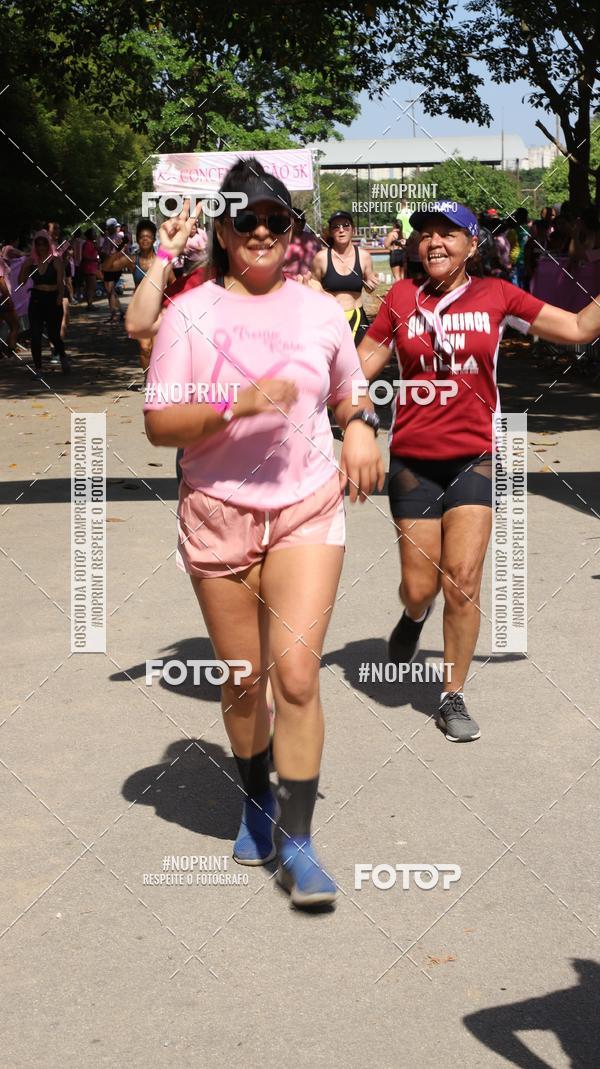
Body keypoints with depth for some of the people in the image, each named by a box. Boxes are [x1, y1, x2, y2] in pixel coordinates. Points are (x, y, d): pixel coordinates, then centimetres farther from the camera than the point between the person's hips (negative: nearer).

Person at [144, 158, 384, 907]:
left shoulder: (320, 312, 5)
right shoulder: (190, 314, -3)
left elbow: (348, 394, 21)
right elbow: (159, 425, -7)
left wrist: (362, 428, -2)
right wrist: (238, 405, -22)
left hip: (307, 509, 1)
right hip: (218, 514, 0)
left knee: (295, 673, -13)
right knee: (242, 680, 9)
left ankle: (296, 842, -2)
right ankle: (256, 804, 35)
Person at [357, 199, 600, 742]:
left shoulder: (496, 295, 1)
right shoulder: (402, 298, 2)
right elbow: (361, 365, 7)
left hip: (473, 458, -1)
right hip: (413, 460, 1)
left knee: (463, 584, -7)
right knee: (420, 588, 3)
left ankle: (454, 696, 11)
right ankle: (415, 616, 43)